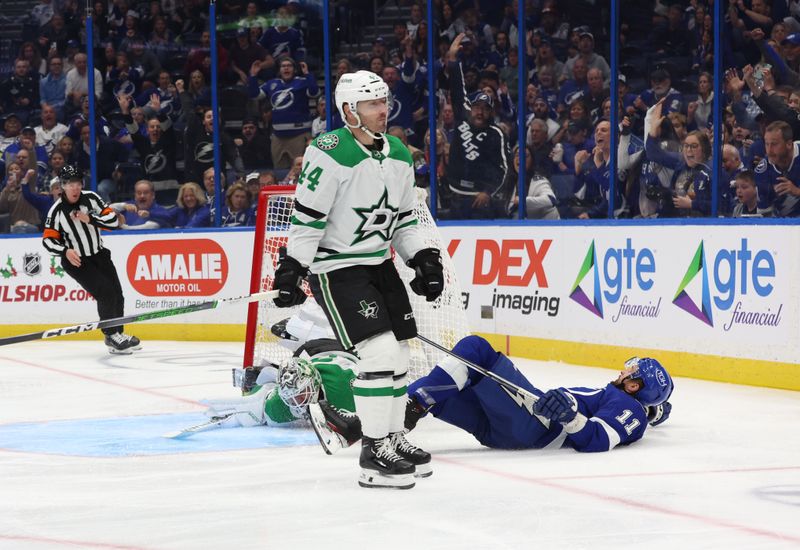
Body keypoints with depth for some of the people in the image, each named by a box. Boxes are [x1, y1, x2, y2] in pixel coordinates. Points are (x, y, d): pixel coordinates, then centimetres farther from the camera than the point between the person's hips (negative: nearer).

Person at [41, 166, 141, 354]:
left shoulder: (91, 198, -6)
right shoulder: (57, 211, -13)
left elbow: (113, 219, -9)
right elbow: (48, 240, -9)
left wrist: (90, 219, -22)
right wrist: (65, 251, -26)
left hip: (99, 254, 5)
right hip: (76, 261, -5)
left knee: (117, 293, 7)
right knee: (105, 292, -19)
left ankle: (118, 333, 27)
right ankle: (112, 337, -10)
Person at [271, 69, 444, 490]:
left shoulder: (398, 155, 6)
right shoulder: (331, 153, -19)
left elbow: (403, 218, 16)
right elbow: (307, 217, -18)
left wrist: (422, 258, 6)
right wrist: (292, 268, -21)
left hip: (379, 262, 9)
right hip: (336, 266, -9)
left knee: (399, 352, 11)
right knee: (380, 351, -17)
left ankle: (392, 437, 28)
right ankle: (374, 454, -11)